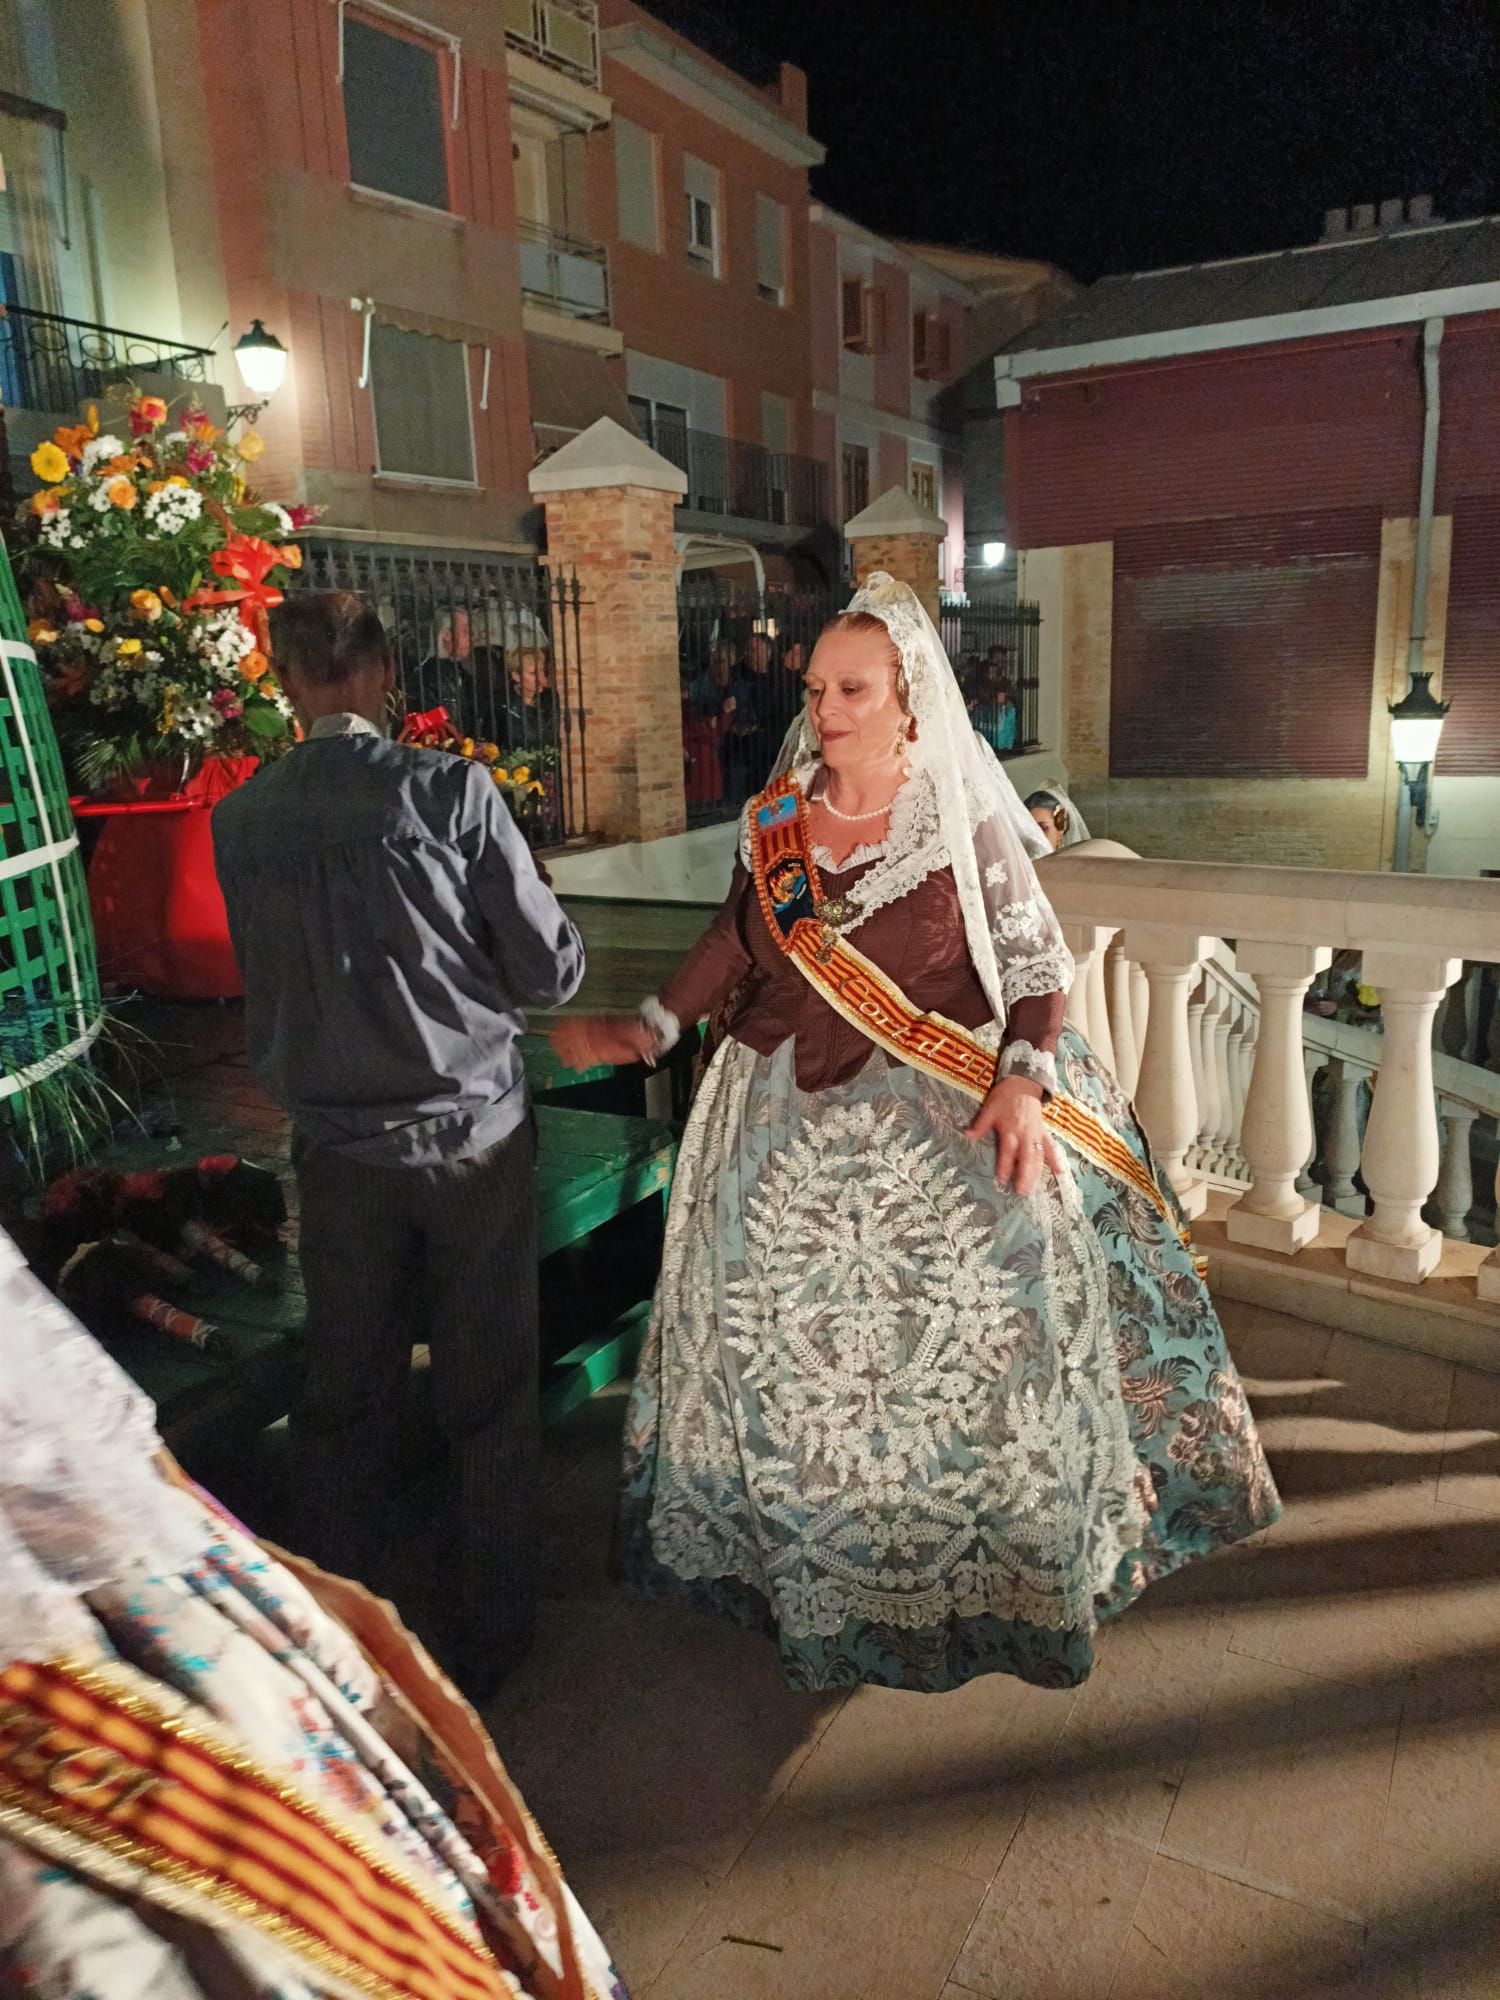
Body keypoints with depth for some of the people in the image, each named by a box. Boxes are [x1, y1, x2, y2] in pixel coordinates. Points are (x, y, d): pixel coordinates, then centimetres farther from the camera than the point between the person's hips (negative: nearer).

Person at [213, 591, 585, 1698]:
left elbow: (261, 983, 8)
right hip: (473, 1131, -3)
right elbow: (551, 970, -11)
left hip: (336, 1143, 3)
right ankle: (494, 1635, 30)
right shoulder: (449, 788, -14)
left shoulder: (240, 818, -3)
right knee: (490, 1397, 14)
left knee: (342, 1398, 19)